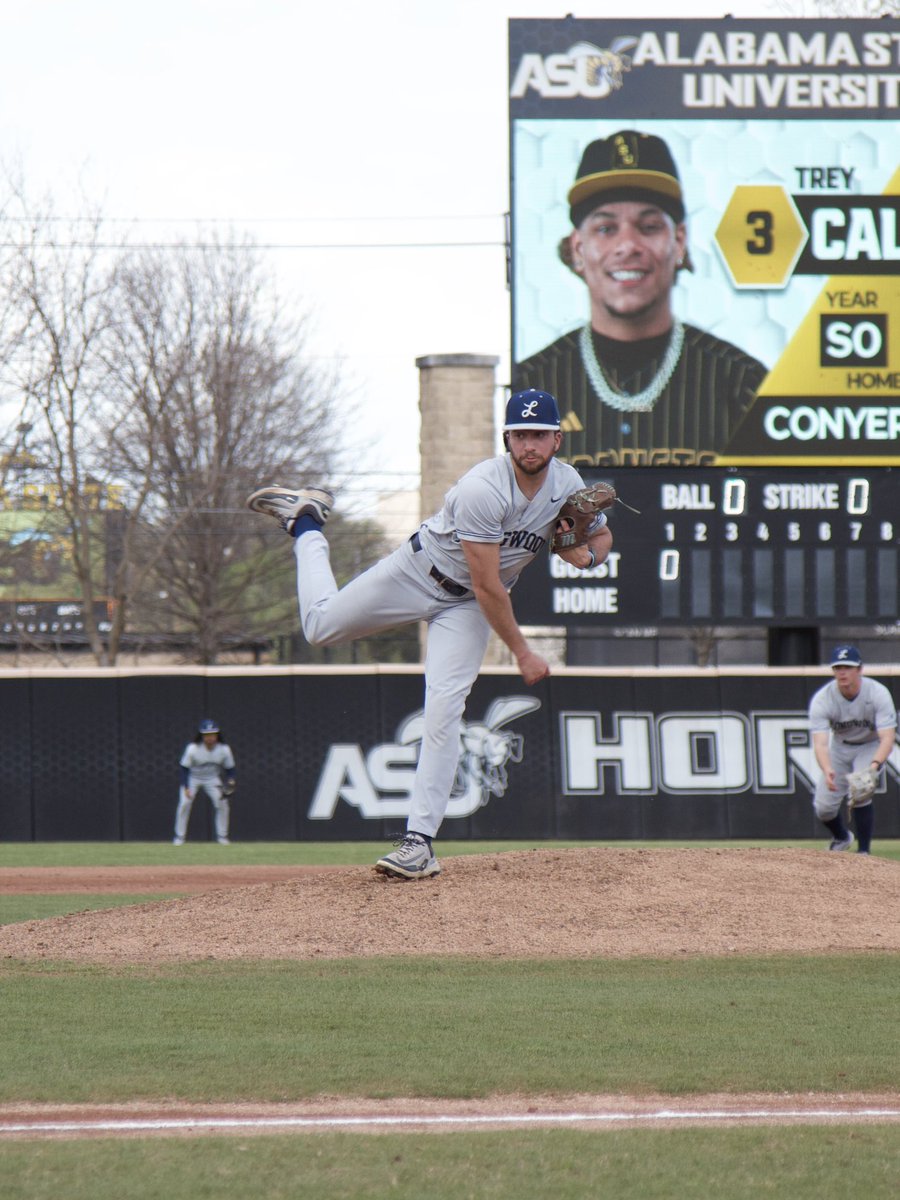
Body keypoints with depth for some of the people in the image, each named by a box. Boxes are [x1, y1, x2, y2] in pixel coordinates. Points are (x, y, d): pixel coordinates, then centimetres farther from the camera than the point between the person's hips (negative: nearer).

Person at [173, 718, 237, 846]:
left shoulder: (224, 749, -17)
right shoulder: (192, 748, -26)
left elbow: (229, 768, -5)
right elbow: (184, 768, -17)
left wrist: (230, 781, -24)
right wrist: (186, 787, -26)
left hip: (212, 779, 2)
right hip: (192, 778, -2)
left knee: (222, 803, -11)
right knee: (184, 803, -17)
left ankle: (222, 836, 6)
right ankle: (179, 836, -3)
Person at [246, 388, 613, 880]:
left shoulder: (569, 485, -14)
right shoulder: (483, 489, -34)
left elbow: (602, 533, 7)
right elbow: (486, 586, -30)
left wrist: (588, 554, -18)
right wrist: (522, 652, -25)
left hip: (467, 609, 3)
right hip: (419, 572, -3)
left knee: (443, 710, -14)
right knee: (321, 627, 13)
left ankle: (420, 842, -15)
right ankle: (306, 521, 39)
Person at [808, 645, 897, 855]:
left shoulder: (878, 694, -28)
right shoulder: (822, 700, -25)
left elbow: (887, 738, -34)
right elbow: (820, 743, -34)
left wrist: (874, 765, -53)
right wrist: (827, 770, -55)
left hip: (872, 746, -2)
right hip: (840, 748, 2)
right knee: (823, 807, -3)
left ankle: (863, 852, -13)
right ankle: (841, 838, 32)